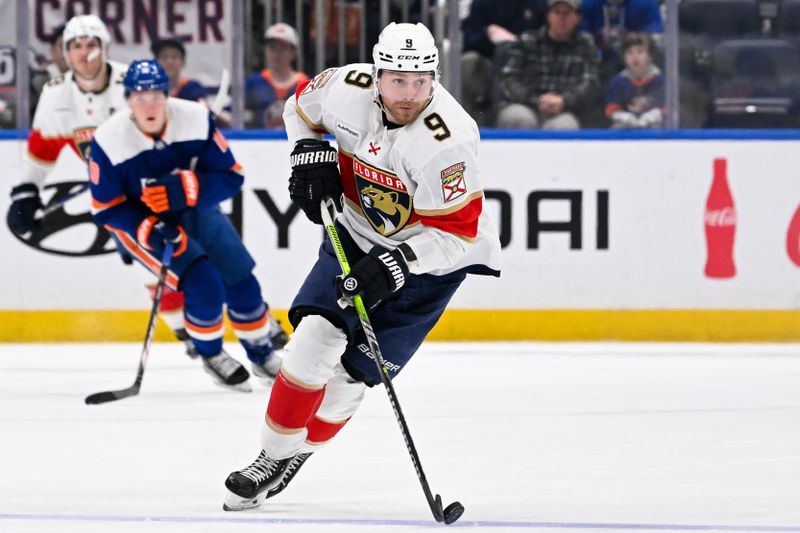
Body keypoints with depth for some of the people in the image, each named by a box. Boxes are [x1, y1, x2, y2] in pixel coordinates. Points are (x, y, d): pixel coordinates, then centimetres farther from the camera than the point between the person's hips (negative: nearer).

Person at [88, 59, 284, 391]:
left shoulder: (196, 119, -22)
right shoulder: (108, 141, -26)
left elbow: (231, 176, -18)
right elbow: (106, 209, -18)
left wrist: (185, 190, -35)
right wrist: (150, 230, -33)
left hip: (195, 211, 3)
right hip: (140, 222, -3)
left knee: (241, 282, 2)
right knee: (203, 283, -21)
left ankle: (262, 355, 29)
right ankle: (210, 355, 6)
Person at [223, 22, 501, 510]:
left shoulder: (447, 140, -32)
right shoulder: (349, 89, -18)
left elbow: (456, 231, -27)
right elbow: (303, 104, 7)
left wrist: (396, 265, -36)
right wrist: (310, 156, -7)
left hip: (435, 252, -4)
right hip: (358, 230, 4)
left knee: (356, 369, -7)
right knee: (318, 332, -13)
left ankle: (297, 454, 14)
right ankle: (275, 454, 0)